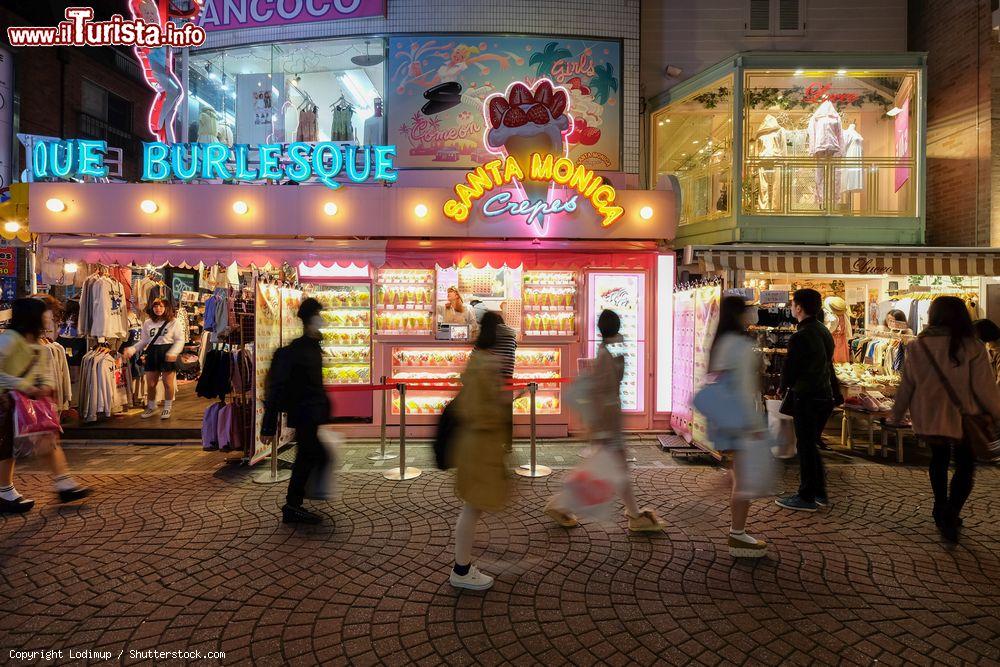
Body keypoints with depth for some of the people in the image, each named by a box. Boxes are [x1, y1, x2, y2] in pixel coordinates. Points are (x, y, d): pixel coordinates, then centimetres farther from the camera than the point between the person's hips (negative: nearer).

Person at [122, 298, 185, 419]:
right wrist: (132, 350, -3)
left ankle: (167, 408, 20)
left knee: (168, 383, 3)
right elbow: (144, 341, 13)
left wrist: (172, 353, -22)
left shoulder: (174, 321, -3)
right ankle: (151, 407, 30)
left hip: (167, 354, -4)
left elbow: (180, 340, -7)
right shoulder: (147, 323, 11)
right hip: (152, 353, 4)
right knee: (150, 384, 10)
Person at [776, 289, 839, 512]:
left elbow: (789, 370, -14)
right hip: (825, 395, 9)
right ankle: (819, 493, 25)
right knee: (812, 444, 18)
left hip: (806, 398, -9)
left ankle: (806, 498, 9)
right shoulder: (825, 332, 10)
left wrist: (784, 388, 4)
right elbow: (828, 363, 16)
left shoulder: (800, 337, -19)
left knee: (805, 446, 0)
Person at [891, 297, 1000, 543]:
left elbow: (906, 387, -1)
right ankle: (951, 514, 0)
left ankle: (941, 509, 31)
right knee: (965, 467, 14)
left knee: (938, 459, 23)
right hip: (963, 419, -2)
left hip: (929, 419, 2)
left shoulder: (917, 347, -7)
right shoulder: (971, 348, -14)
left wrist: (896, 416, 10)